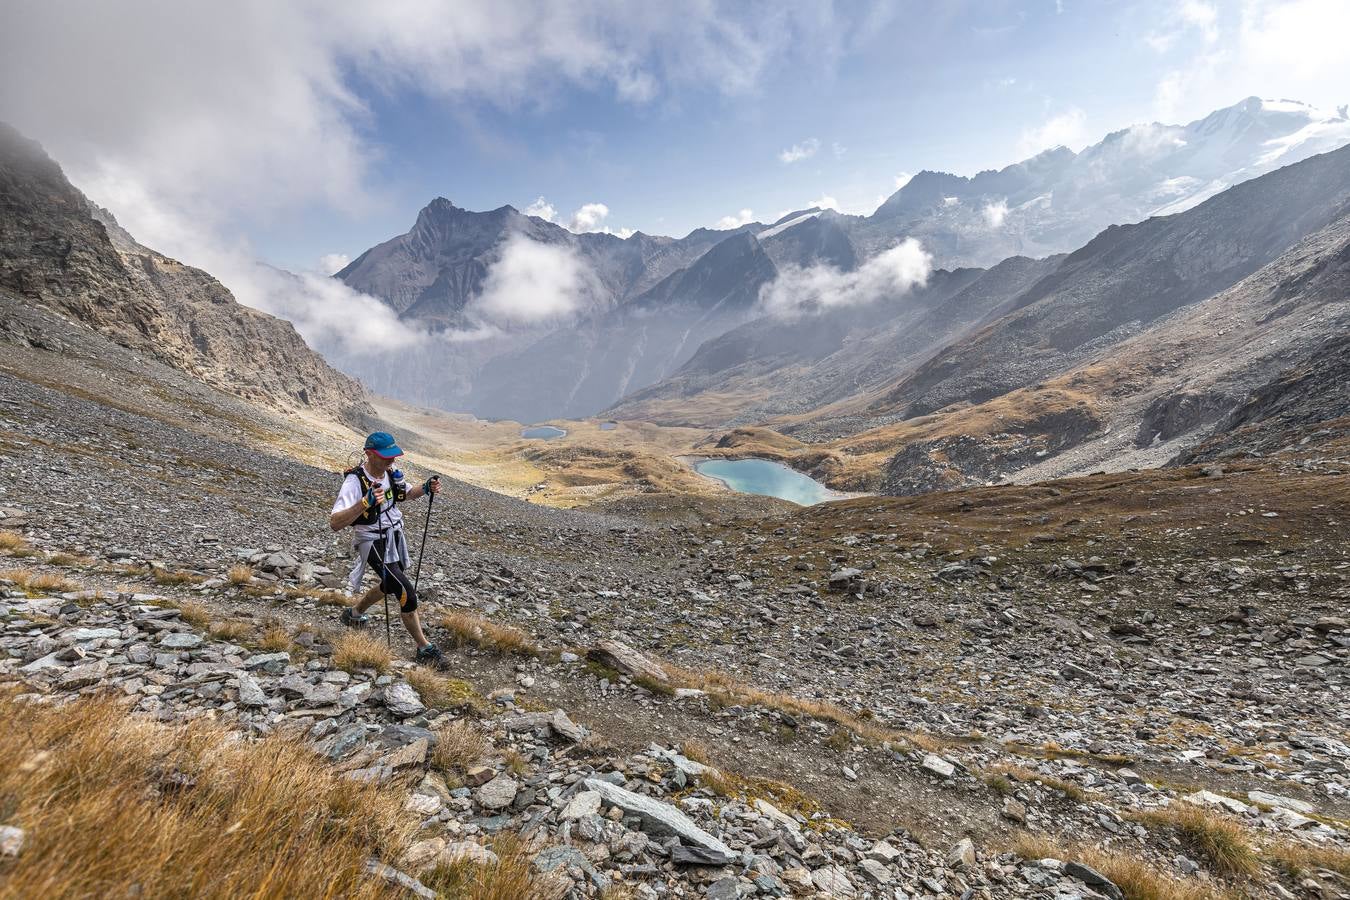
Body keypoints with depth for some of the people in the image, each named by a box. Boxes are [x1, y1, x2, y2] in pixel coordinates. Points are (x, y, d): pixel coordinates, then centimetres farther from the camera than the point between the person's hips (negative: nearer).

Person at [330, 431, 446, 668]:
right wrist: (366, 503, -50)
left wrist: (426, 488, -8)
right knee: (407, 595, -13)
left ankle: (354, 613, 55)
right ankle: (424, 649, 2)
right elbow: (335, 523, -36)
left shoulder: (391, 472, -7)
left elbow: (406, 493, 13)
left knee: (391, 585, 28)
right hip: (373, 543, -8)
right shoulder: (355, 482, -27)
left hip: (395, 536, 8)